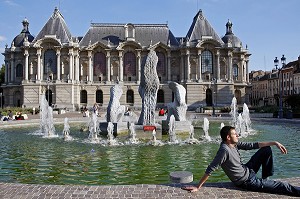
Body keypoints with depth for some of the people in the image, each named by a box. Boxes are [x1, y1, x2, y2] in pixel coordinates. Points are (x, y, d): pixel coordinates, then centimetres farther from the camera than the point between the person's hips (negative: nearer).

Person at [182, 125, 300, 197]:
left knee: (266, 149, 10)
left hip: (247, 170, 9)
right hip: (247, 181, -9)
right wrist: (197, 187, -31)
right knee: (281, 186, -4)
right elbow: (210, 169, -32)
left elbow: (253, 145, 3)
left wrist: (275, 143, 0)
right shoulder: (224, 150, -31)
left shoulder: (234, 144, -4)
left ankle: (265, 178, 19)